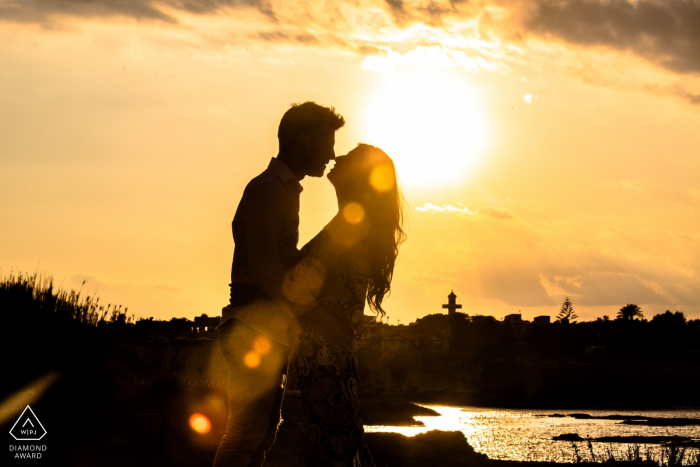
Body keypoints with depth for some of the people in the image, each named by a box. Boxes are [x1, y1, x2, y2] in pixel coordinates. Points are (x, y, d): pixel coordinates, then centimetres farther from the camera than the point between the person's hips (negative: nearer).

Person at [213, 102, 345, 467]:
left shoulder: (284, 190, 21)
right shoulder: (267, 190, -12)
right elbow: (264, 270, -20)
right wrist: (314, 306, -13)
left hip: (269, 334, 10)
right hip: (255, 330, -10)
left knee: (261, 436, 11)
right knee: (246, 435, -11)